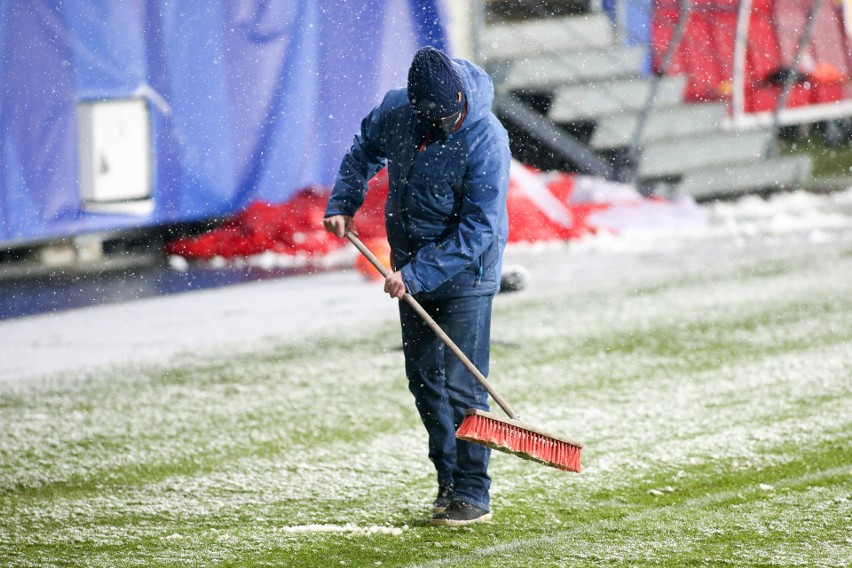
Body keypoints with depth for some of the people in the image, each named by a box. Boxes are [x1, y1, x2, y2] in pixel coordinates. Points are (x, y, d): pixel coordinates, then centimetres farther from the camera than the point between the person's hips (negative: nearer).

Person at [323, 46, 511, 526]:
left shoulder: (487, 141, -24)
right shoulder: (396, 111, -9)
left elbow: (478, 229, -24)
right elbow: (365, 151, 15)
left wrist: (419, 274, -27)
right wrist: (343, 203, 3)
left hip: (465, 275, -6)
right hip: (413, 271, 6)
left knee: (461, 385, -9)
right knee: (423, 378, 12)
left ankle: (473, 494, -3)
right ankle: (449, 480, 23)